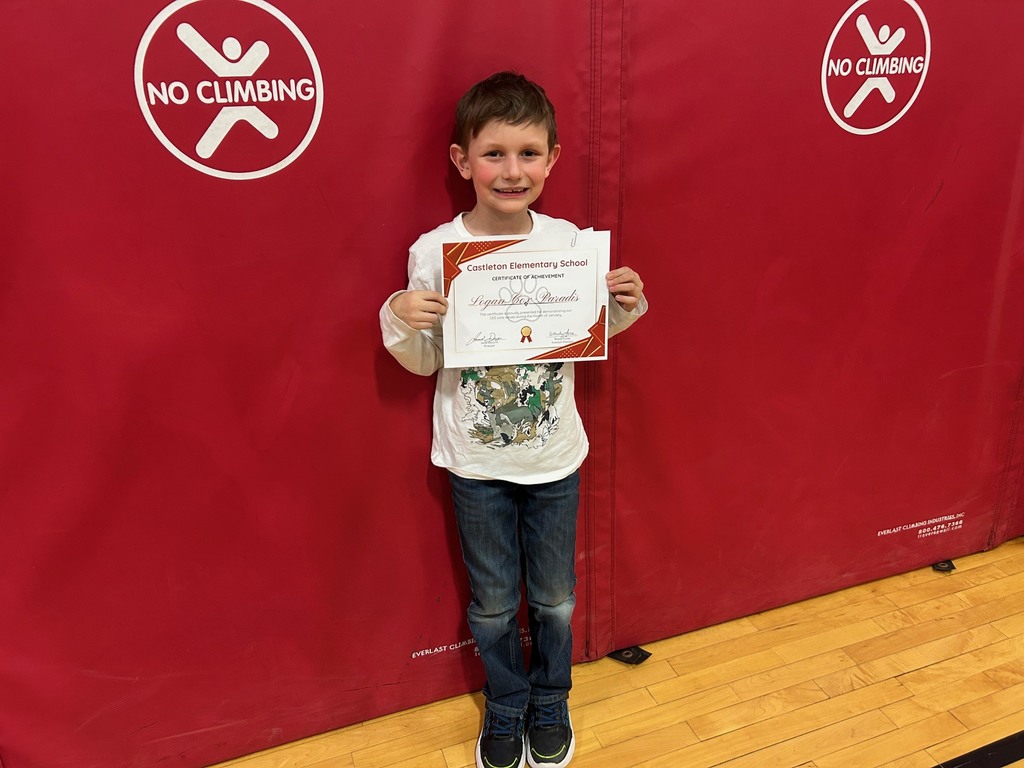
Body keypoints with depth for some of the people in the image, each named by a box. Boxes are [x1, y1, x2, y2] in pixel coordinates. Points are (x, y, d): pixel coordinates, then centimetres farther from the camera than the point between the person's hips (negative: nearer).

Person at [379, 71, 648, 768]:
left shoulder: (569, 240, -7)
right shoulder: (435, 252, -13)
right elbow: (424, 362, -5)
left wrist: (625, 305, -12)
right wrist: (398, 319, -24)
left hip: (555, 456, 2)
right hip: (476, 463, -1)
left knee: (555, 597, 18)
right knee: (493, 603, 17)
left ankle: (550, 706, 47)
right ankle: (506, 711, 45)